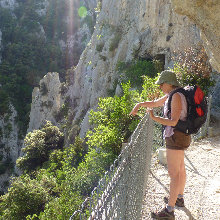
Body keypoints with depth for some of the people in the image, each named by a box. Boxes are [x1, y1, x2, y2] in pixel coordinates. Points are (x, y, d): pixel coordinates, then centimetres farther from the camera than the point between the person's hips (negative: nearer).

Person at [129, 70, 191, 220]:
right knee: (180, 168, 21)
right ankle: (179, 198, 39)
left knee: (173, 173, -6)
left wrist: (154, 118, -20)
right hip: (177, 136, 11)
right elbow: (155, 103, 25)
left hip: (176, 138, -11)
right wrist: (139, 104, 14)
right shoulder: (171, 95, 11)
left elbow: (173, 122, -26)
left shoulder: (176, 96, -20)